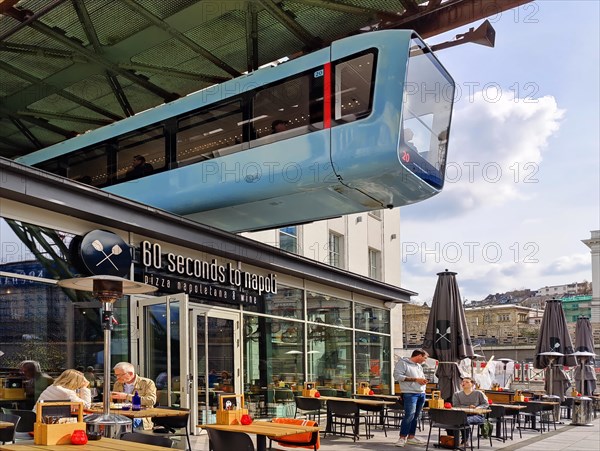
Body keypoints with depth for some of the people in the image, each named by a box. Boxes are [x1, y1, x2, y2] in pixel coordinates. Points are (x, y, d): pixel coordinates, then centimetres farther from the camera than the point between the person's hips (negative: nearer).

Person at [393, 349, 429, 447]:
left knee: (416, 416, 7)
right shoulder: (403, 363, -4)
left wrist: (423, 380, 4)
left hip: (421, 394, 8)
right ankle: (402, 438, -7)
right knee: (409, 415, -13)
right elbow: (397, 376, -15)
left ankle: (411, 437, 13)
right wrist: (415, 379, -16)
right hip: (410, 394, -8)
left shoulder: (419, 366, 20)